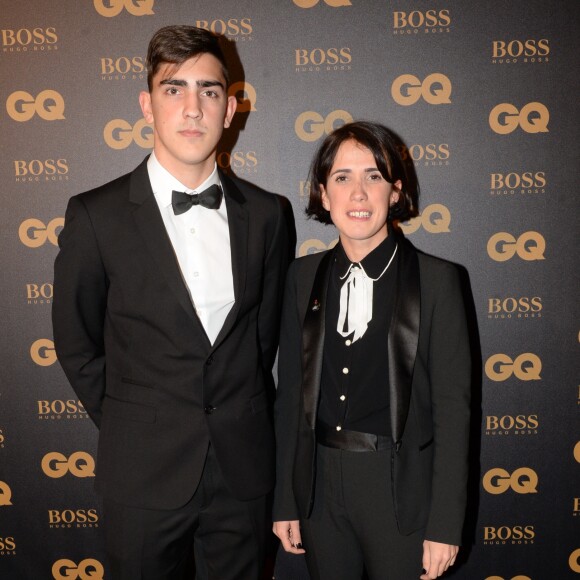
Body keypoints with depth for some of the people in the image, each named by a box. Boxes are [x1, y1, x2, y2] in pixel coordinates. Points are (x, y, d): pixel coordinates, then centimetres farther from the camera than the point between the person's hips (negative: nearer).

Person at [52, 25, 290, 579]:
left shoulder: (266, 214, -1)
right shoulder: (96, 216, -8)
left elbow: (268, 330, 8)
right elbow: (76, 345, 0)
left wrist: (245, 425, 7)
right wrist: (130, 430, 4)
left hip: (243, 465, 2)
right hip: (144, 471, -2)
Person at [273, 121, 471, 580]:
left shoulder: (436, 279, -8)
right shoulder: (304, 276, 1)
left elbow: (452, 404, -8)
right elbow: (291, 390, 3)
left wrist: (444, 526, -9)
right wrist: (285, 500, 4)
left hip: (402, 490, -3)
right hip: (320, 485, 3)